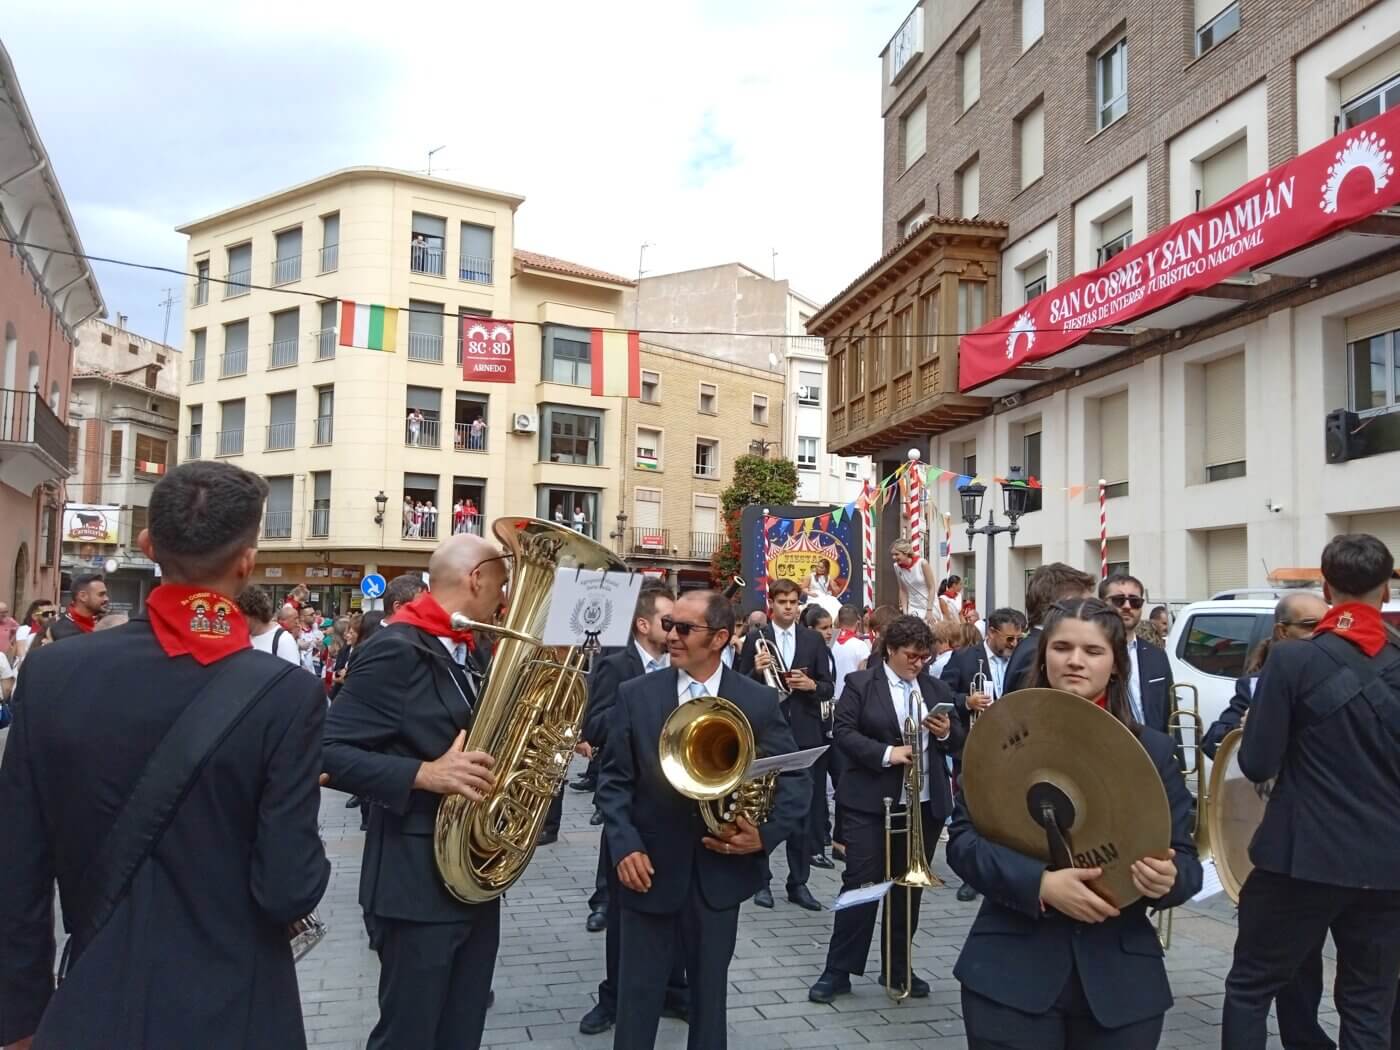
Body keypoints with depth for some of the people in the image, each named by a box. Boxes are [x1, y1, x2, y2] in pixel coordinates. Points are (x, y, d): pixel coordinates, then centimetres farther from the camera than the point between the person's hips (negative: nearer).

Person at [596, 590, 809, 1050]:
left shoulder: (759, 702, -3)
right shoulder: (635, 695, -3)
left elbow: (796, 780, -1)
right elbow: (614, 779, -1)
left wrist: (766, 835, -16)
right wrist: (624, 845, -14)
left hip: (721, 871, 0)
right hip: (650, 867, 0)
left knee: (710, 994, 17)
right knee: (637, 996, 9)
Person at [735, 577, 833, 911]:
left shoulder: (813, 639, 7)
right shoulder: (756, 639, 0)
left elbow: (828, 688, 7)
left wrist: (811, 685, -13)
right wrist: (756, 671, -19)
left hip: (804, 734, 2)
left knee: (803, 811, 7)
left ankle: (798, 882, 17)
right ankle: (761, 880, 16)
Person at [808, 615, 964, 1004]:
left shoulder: (938, 689, 11)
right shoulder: (860, 684, -2)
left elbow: (958, 744, 13)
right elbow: (843, 733, -11)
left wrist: (947, 733, -10)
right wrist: (886, 753, -22)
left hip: (925, 804, 4)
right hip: (871, 802, -4)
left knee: (909, 887, 11)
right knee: (861, 883, -3)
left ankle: (897, 968, 24)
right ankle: (839, 970, 7)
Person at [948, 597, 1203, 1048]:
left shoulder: (1153, 749, 5)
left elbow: (1186, 859, 4)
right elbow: (963, 839, -6)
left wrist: (1168, 878, -19)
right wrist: (1040, 883, -21)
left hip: (1120, 981, 2)